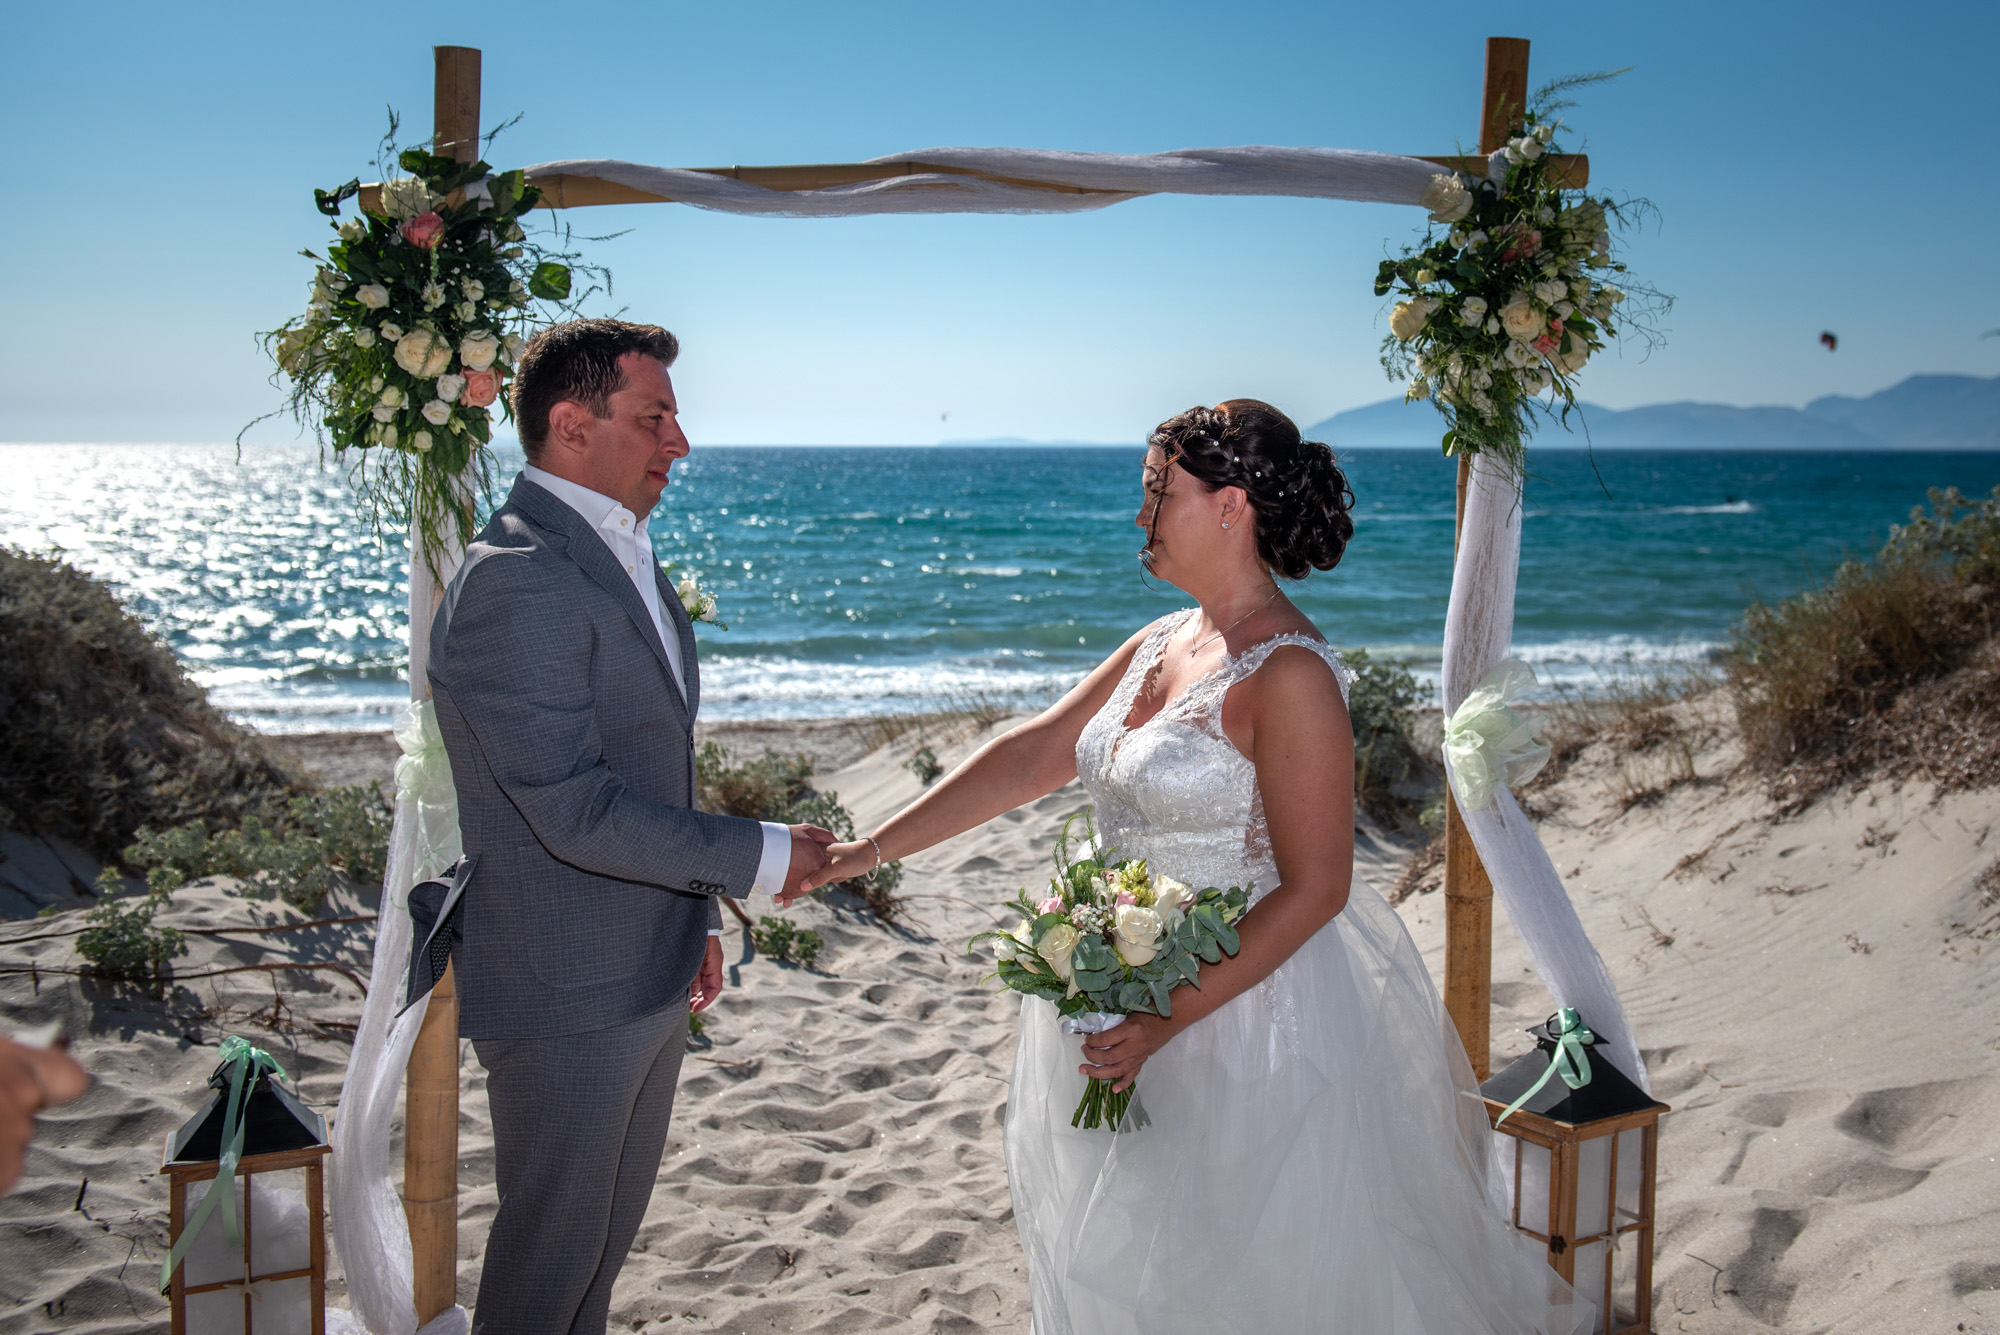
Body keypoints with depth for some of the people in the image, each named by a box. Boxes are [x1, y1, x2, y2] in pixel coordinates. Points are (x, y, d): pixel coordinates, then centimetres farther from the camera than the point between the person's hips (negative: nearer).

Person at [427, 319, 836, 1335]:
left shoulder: (625, 556, 10)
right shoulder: (515, 580, -23)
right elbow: (576, 811, -27)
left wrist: (696, 916, 17)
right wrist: (759, 859, -19)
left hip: (649, 977, 9)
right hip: (565, 996, -9)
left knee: (613, 1227, 23)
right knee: (553, 1248, 9)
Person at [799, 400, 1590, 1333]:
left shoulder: (1289, 676, -19)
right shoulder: (1159, 646, 6)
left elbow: (1314, 891, -20)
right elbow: (1032, 756, 9)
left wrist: (1167, 1020, -24)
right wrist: (869, 850, 6)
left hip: (1242, 1004, -8)